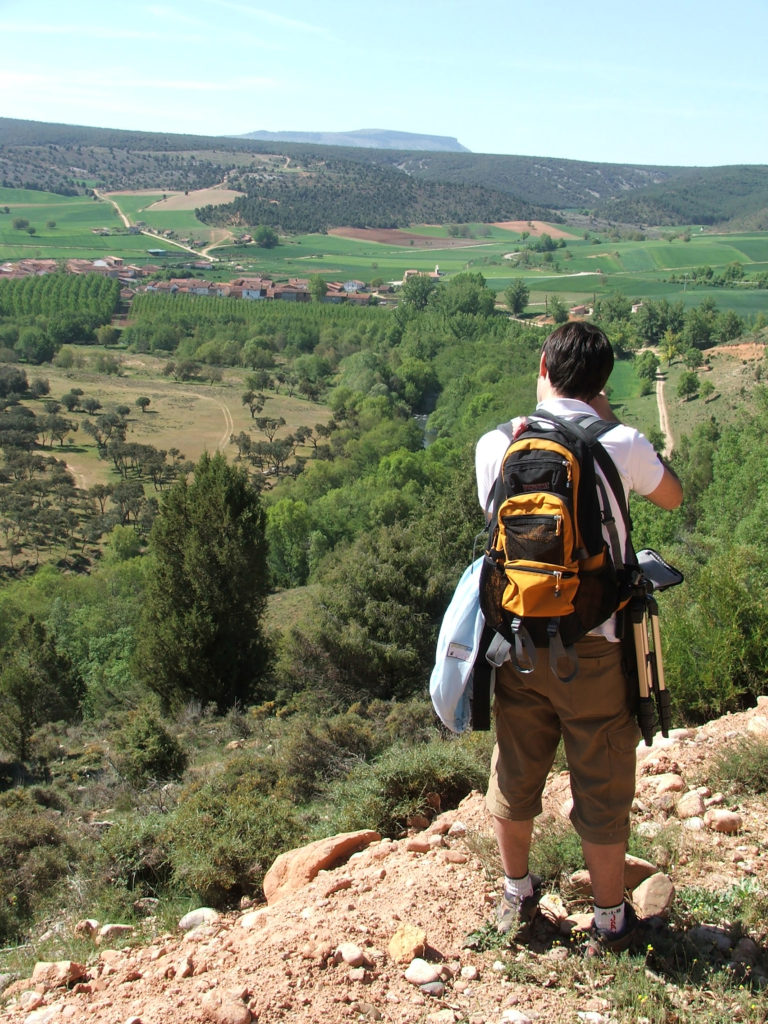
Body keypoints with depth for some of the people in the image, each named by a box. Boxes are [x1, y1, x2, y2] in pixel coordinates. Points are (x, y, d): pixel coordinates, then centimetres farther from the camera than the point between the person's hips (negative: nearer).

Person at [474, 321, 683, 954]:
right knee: (602, 790, 14)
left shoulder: (497, 444, -6)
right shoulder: (622, 446, -13)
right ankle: (610, 921, 31)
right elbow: (673, 497, 8)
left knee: (516, 775, 20)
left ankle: (517, 897, 40)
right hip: (595, 647, -2)